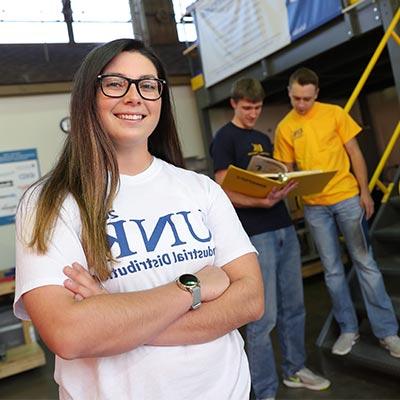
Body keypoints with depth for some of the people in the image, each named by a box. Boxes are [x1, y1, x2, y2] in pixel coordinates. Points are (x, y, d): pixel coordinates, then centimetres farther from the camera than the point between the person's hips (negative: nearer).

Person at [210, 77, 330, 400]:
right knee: (263, 318, -2)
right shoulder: (225, 138, -3)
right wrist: (261, 202, -26)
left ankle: (295, 370, 33)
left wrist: (288, 183, 2)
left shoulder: (263, 138, 19)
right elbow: (225, 192, -11)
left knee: (293, 307, 15)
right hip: (255, 236, -7)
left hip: (284, 229, 8)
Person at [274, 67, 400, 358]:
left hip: (347, 198, -1)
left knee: (365, 263, 2)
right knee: (333, 270, 8)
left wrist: (364, 192, -3)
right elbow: (287, 170, 7)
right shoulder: (284, 128, 2)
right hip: (314, 207, 2)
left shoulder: (335, 114, 0)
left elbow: (355, 154, 2)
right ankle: (348, 329, 22)